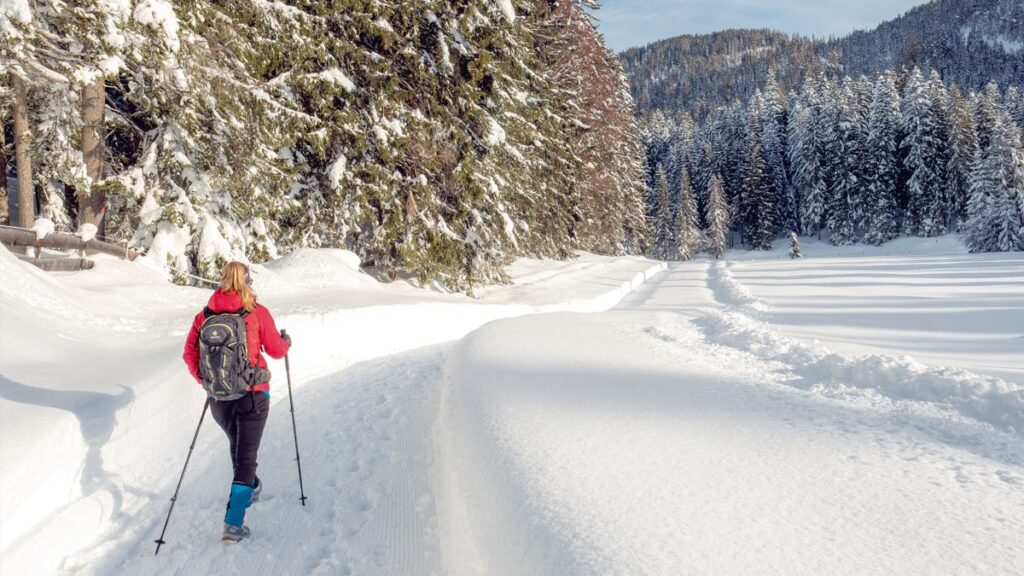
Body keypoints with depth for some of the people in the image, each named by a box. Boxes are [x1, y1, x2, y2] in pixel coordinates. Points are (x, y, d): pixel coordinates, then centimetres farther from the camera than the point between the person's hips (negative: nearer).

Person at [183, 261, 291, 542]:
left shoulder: (205, 315, -1)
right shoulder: (258, 313, -10)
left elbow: (190, 353, 2)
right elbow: (276, 350, -2)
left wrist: (203, 379, 18)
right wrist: (286, 341, 20)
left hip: (218, 398, 4)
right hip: (252, 395, -4)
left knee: (237, 445, 27)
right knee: (246, 455, 3)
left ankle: (250, 488, 51)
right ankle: (234, 521, -5)